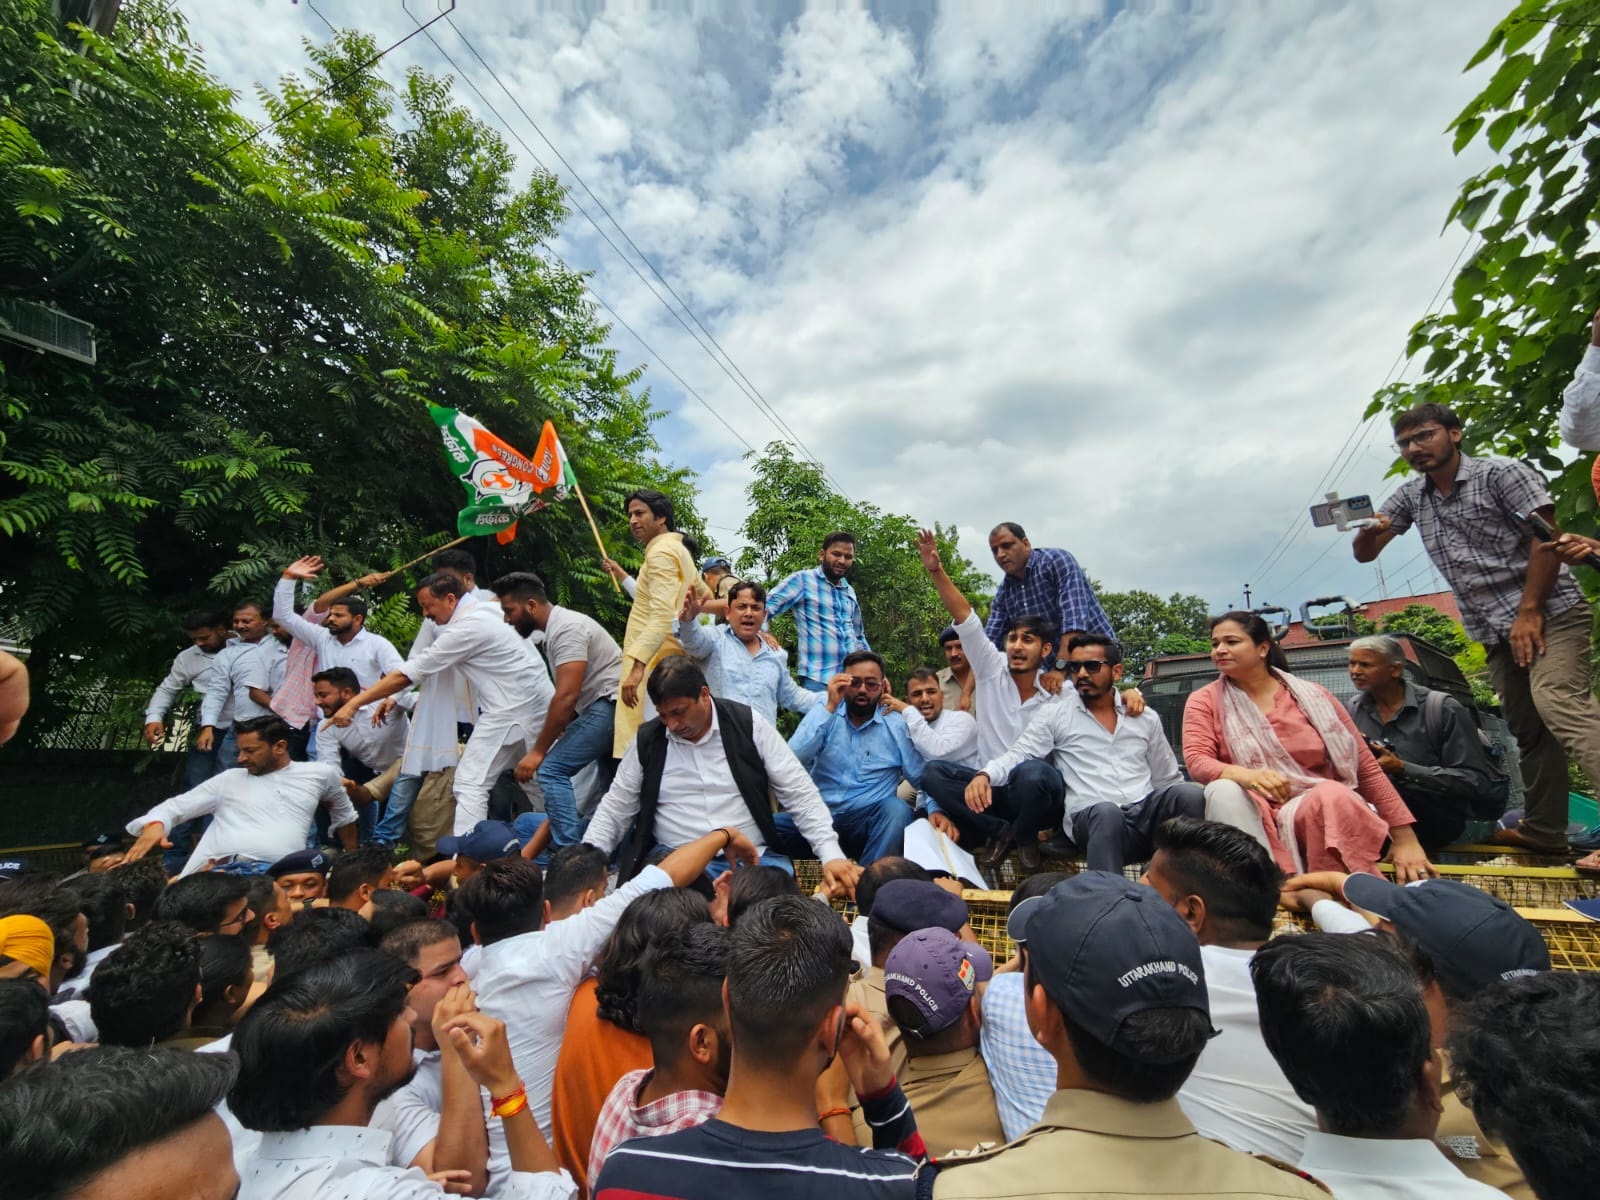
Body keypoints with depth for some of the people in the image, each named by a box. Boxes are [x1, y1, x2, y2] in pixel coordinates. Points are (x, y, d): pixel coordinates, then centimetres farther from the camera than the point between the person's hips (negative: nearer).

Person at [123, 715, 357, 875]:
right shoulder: (230, 779, 21)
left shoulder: (320, 774, 19)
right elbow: (174, 807, 18)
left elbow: (344, 815, 33)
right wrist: (154, 824, -9)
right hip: (222, 867, 0)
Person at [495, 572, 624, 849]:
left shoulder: (566, 628, -15)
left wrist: (538, 751, -17)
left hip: (610, 704, -11)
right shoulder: (557, 628, 16)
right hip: (612, 709, 11)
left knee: (552, 770, -12)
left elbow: (567, 696, -22)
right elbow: (568, 695, 17)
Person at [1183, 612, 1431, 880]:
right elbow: (1196, 762, -11)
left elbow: (1366, 768, 6)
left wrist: (1405, 838, 0)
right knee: (1222, 790, -32)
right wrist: (1247, 776, -31)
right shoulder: (1205, 701, 2)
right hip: (1255, 815, 0)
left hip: (1321, 808, 1)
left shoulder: (1311, 696, 4)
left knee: (1332, 795, -32)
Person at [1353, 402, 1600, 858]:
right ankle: (1544, 829, 14)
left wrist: (1529, 611, -18)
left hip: (1549, 611, -5)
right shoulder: (1411, 497, 10)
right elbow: (1364, 554, 9)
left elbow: (1546, 539, -11)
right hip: (1494, 631, 6)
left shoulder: (1502, 473, -4)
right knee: (1527, 728, 8)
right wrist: (1368, 532, -16)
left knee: (1557, 702, -26)